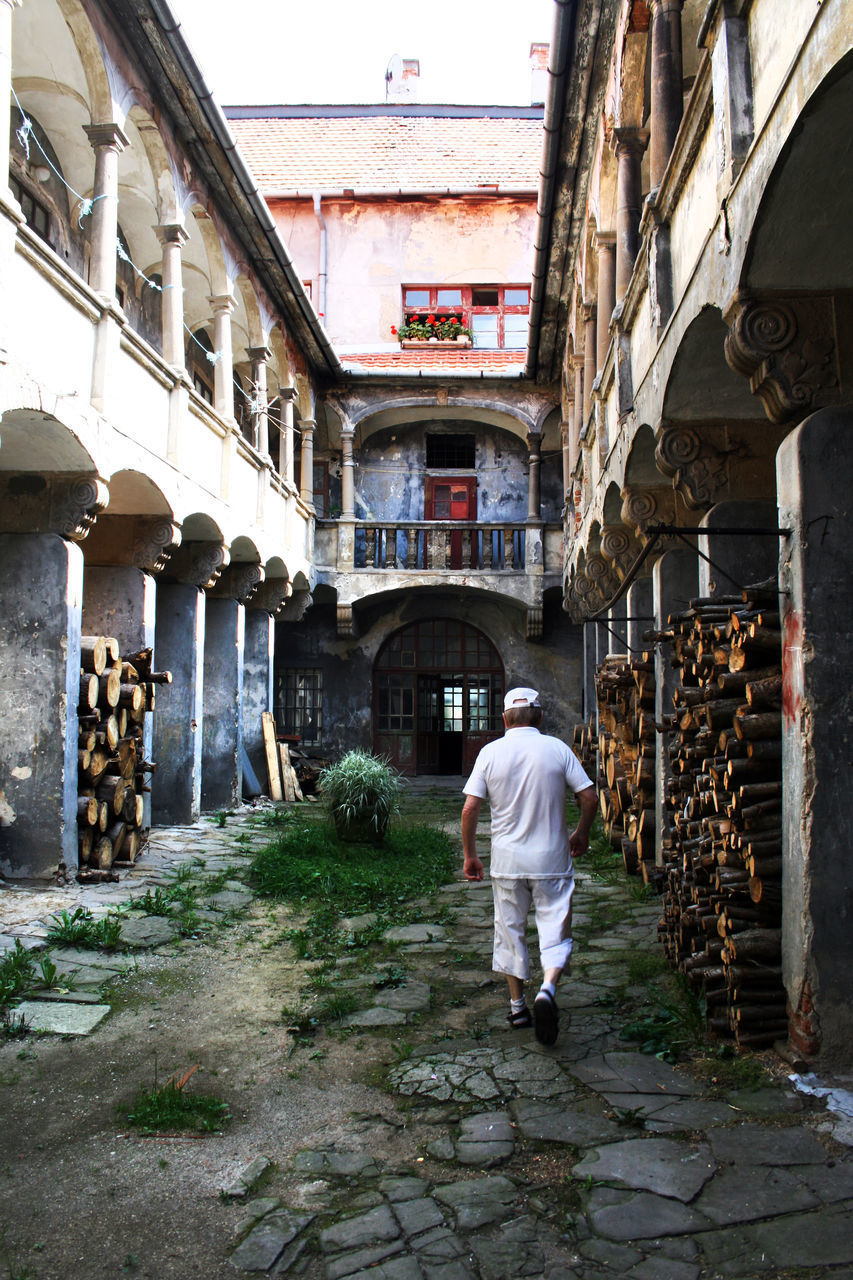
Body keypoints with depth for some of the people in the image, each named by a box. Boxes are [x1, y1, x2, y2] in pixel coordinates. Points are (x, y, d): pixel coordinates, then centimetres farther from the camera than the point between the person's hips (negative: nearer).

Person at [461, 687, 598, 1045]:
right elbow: (589, 797, -4)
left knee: (510, 931, 15)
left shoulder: (490, 752, -3)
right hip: (551, 860, -1)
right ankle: (547, 989, -19)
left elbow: (470, 808, -7)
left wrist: (469, 855, 4)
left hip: (507, 862, 1)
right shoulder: (557, 749, -3)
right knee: (554, 931, 5)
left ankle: (517, 1006, 24)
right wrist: (582, 833, 14)